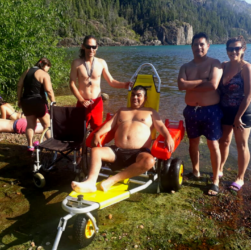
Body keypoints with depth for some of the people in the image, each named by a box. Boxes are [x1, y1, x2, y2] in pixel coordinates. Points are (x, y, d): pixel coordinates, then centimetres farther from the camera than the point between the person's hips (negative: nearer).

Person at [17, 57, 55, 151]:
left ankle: (30, 146, 17)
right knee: (47, 124, 6)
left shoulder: (26, 72, 11)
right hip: (38, 102, -6)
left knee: (30, 124, 15)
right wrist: (53, 102, -10)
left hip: (26, 102, 6)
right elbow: (49, 90, -18)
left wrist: (19, 99, 14)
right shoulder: (44, 74, -9)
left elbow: (19, 86, 10)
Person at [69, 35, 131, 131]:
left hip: (97, 103, 2)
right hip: (83, 103, -1)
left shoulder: (101, 63, 0)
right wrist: (82, 100, -13)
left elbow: (111, 81, 2)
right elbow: (72, 84, -6)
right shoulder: (77, 63, -6)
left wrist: (123, 85, -17)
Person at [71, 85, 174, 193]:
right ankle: (90, 182, -34)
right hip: (117, 150, 3)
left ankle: (113, 180, -34)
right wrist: (97, 134, -4)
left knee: (149, 161, -36)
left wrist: (168, 137, -16)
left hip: (139, 152, -3)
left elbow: (161, 126, 6)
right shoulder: (122, 111, 28)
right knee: (95, 151, -20)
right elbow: (109, 124, 15)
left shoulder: (150, 112, 20)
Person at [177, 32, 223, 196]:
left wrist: (191, 86, -11)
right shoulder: (186, 67, 6)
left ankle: (216, 180, 12)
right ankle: (196, 171, 35)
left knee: (213, 144, 1)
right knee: (193, 142, 14)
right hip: (191, 110, 4)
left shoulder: (215, 64, -5)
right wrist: (202, 81, -16)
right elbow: (181, 85, -12)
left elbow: (213, 85, -21)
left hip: (211, 110, -4)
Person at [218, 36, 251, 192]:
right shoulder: (224, 66, 3)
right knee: (224, 141, 17)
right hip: (225, 111, 5)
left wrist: (238, 117, -17)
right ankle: (219, 170, 35)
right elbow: (219, 89, 6)